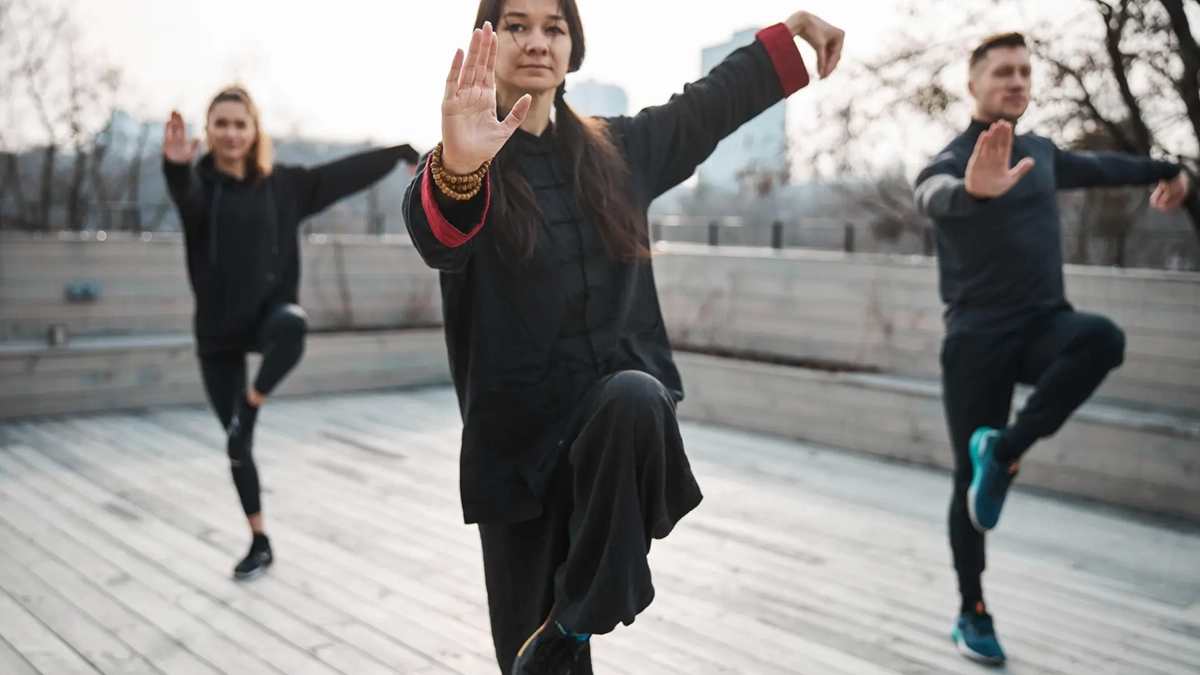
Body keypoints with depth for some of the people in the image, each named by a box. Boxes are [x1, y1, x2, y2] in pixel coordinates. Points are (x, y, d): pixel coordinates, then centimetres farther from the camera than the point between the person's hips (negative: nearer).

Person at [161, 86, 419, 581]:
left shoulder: (283, 183, 0)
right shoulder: (200, 183, -8)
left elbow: (344, 173, 5)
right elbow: (185, 195, -32)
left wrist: (402, 152, 8)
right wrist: (176, 164, -56)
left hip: (269, 312, 0)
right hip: (219, 328, 0)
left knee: (292, 325, -40)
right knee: (236, 445, 6)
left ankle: (250, 405, -13)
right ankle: (259, 542, 25)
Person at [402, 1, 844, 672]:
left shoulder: (616, 149, 8)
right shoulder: (455, 168, -5)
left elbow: (709, 105, 23)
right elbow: (437, 238, -29)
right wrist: (457, 168, -51)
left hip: (620, 400, 2)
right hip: (519, 434, -1)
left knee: (633, 399, -36)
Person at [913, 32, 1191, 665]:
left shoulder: (1040, 152, 13)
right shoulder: (954, 159, -8)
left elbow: (1095, 165, 35)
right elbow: (932, 194, -34)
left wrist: (1163, 171, 49)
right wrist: (973, 190, -57)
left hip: (1044, 322, 5)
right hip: (977, 337, -5)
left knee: (1103, 338, -31)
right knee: (969, 477, -1)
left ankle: (1004, 449, -16)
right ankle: (972, 614, 18)